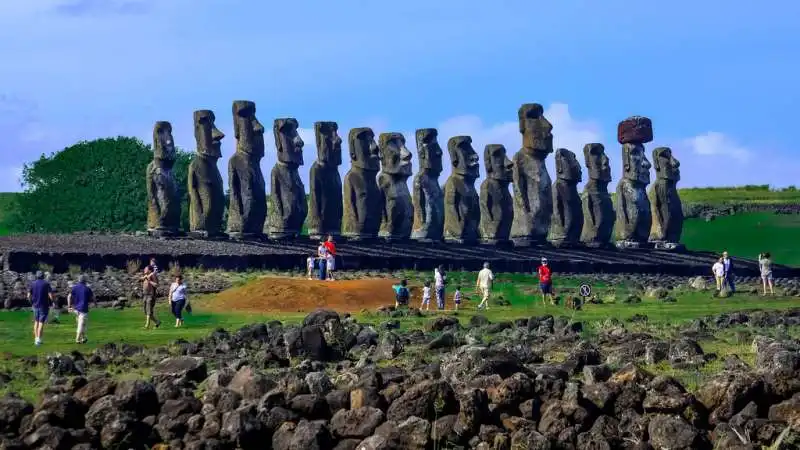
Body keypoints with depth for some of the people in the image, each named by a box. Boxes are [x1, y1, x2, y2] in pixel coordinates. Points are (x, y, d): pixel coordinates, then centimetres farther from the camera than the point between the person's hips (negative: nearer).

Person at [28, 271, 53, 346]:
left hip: (35, 305, 3)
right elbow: (50, 295, -15)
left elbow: (28, 295, 0)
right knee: (41, 322, -1)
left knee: (36, 322, 16)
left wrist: (32, 303, 14)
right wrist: (51, 302, 2)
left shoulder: (33, 284, 2)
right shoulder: (46, 284, -8)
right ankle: (38, 339, -9)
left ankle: (36, 339, 16)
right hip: (44, 306, -3)